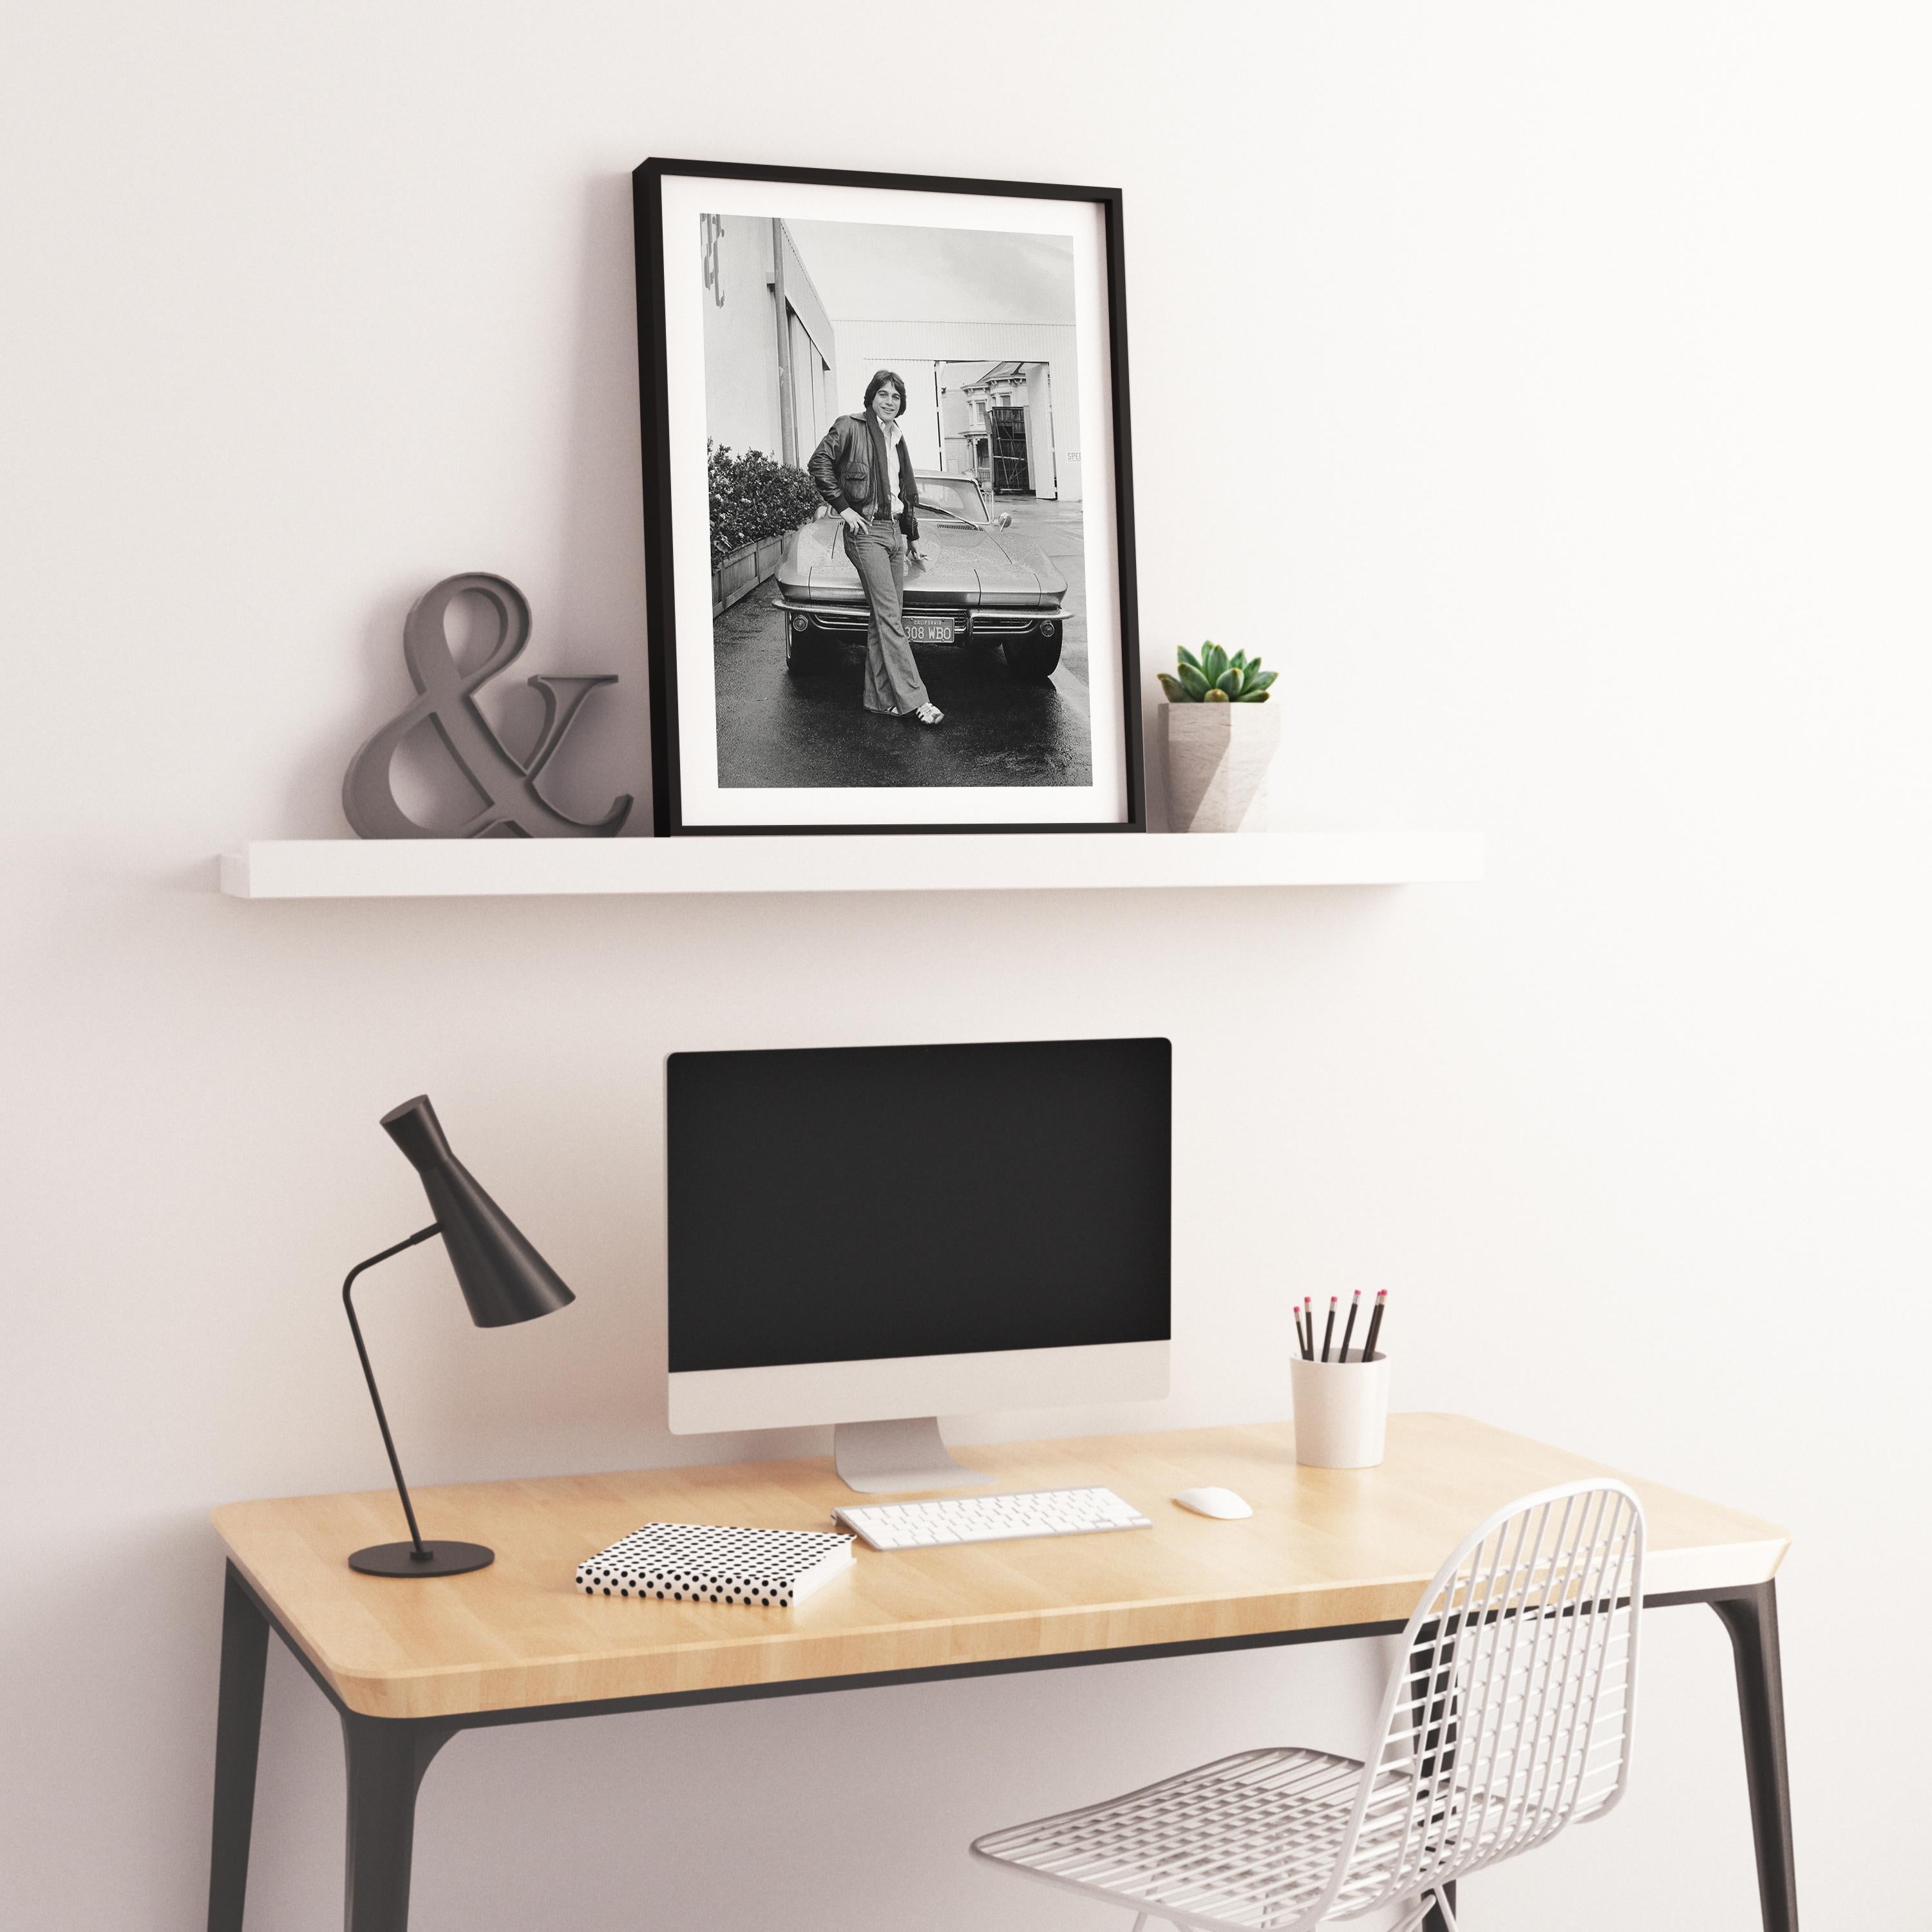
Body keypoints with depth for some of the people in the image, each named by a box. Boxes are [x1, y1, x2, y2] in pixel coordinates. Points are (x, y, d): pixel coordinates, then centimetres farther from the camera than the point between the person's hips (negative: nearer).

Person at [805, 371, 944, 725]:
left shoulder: (898, 439, 20)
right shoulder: (851, 427, -3)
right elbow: (819, 463, -10)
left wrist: (913, 537, 29)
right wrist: (843, 507, -14)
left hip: (894, 531, 8)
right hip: (866, 530, -8)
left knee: (885, 619, 5)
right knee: (890, 617, -13)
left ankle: (880, 698, 8)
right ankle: (914, 700, -19)